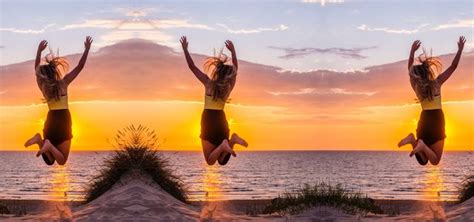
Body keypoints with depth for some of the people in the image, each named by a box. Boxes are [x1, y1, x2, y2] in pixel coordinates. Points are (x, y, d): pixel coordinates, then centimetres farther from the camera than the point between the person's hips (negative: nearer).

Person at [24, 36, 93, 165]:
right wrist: (87, 49, 1)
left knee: (50, 160, 9)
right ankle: (49, 145, -30)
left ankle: (40, 140, -17)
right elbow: (80, 67, -4)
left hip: (50, 121, 4)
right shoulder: (63, 83, -6)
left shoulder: (42, 86, 2)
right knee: (61, 161, -2)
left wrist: (39, 50, 24)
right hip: (63, 121, -4)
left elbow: (37, 68, 19)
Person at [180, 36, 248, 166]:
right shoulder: (229, 86, 3)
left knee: (210, 161, -4)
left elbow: (192, 67, -3)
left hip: (209, 120, -3)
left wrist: (185, 49, 2)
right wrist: (233, 51, 29)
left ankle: (223, 145, -32)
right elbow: (235, 67, 19)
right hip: (221, 121, 3)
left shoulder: (209, 83, -6)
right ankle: (232, 140, -19)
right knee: (222, 160, 6)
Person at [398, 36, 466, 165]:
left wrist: (412, 51, 22)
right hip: (437, 120, -3)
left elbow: (410, 69, 17)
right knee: (435, 160, -1)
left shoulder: (415, 86, 1)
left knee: (423, 160, 8)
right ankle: (423, 145, -30)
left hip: (424, 121, 3)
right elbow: (453, 67, -1)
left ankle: (413, 140, -18)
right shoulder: (436, 83, -6)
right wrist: (460, 49, 5)